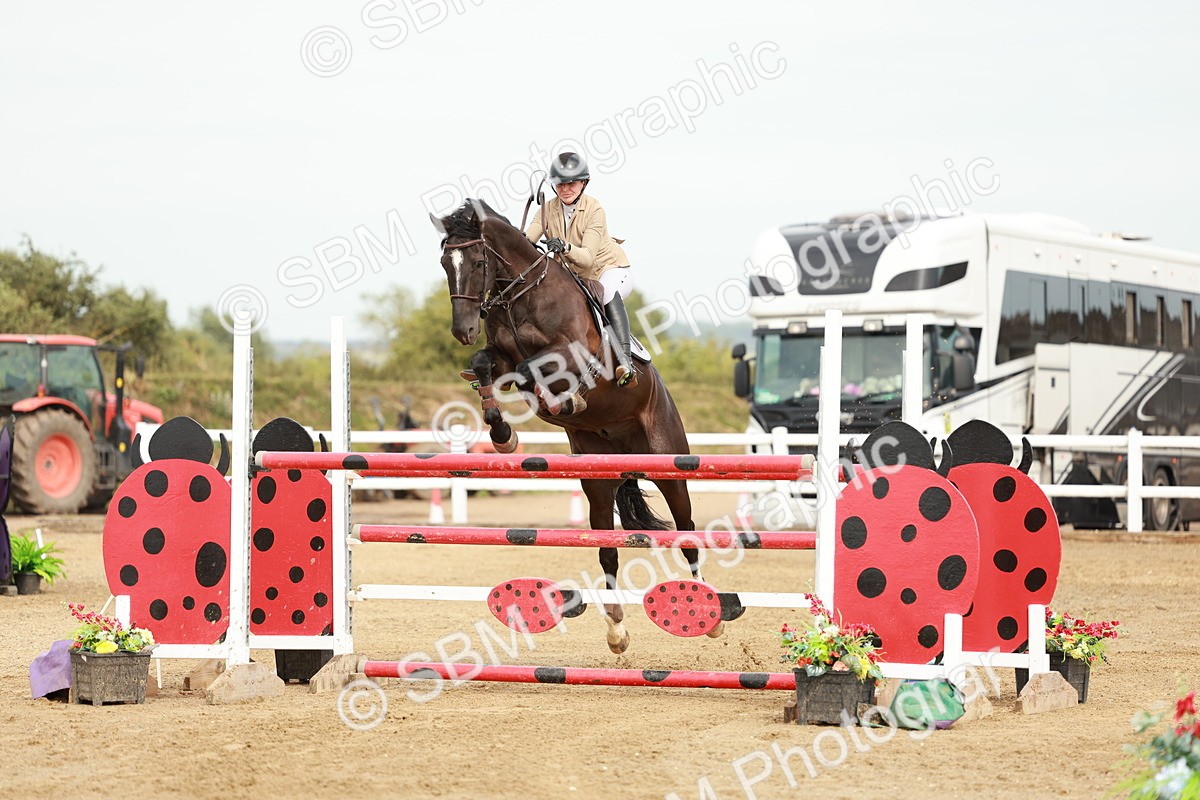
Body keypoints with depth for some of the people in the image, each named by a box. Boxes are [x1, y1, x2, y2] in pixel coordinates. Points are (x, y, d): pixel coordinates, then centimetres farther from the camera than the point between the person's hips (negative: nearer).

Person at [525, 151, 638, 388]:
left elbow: (587, 257, -29)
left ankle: (625, 361, -50)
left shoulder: (594, 209, -20)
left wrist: (565, 247, -49)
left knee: (607, 291, -38)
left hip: (612, 269, -6)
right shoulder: (548, 210, -5)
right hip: (577, 277, 6)